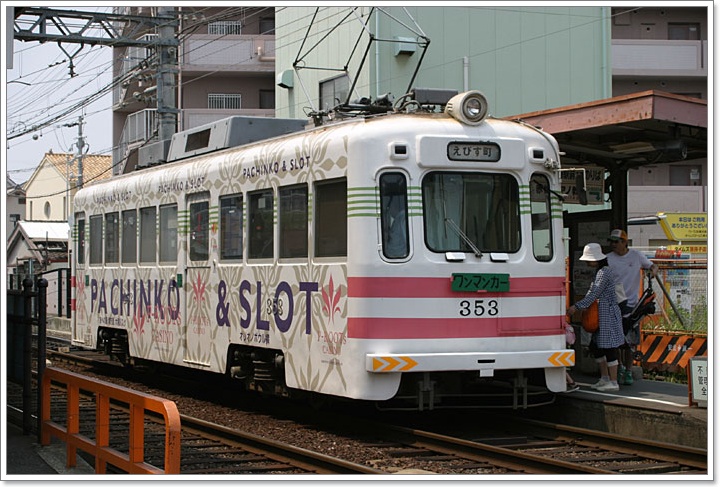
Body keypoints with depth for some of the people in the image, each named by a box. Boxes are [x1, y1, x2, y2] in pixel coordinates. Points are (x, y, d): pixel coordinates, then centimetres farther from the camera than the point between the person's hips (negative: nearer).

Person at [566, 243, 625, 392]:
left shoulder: (604, 273, -16)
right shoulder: (600, 272, 15)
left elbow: (594, 294, -22)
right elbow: (592, 293, 19)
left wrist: (577, 307, -23)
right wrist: (582, 307, 7)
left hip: (608, 314, -11)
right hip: (601, 314, 11)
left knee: (609, 347, -6)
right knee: (595, 346, 14)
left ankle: (613, 382, -1)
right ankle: (605, 378, 22)